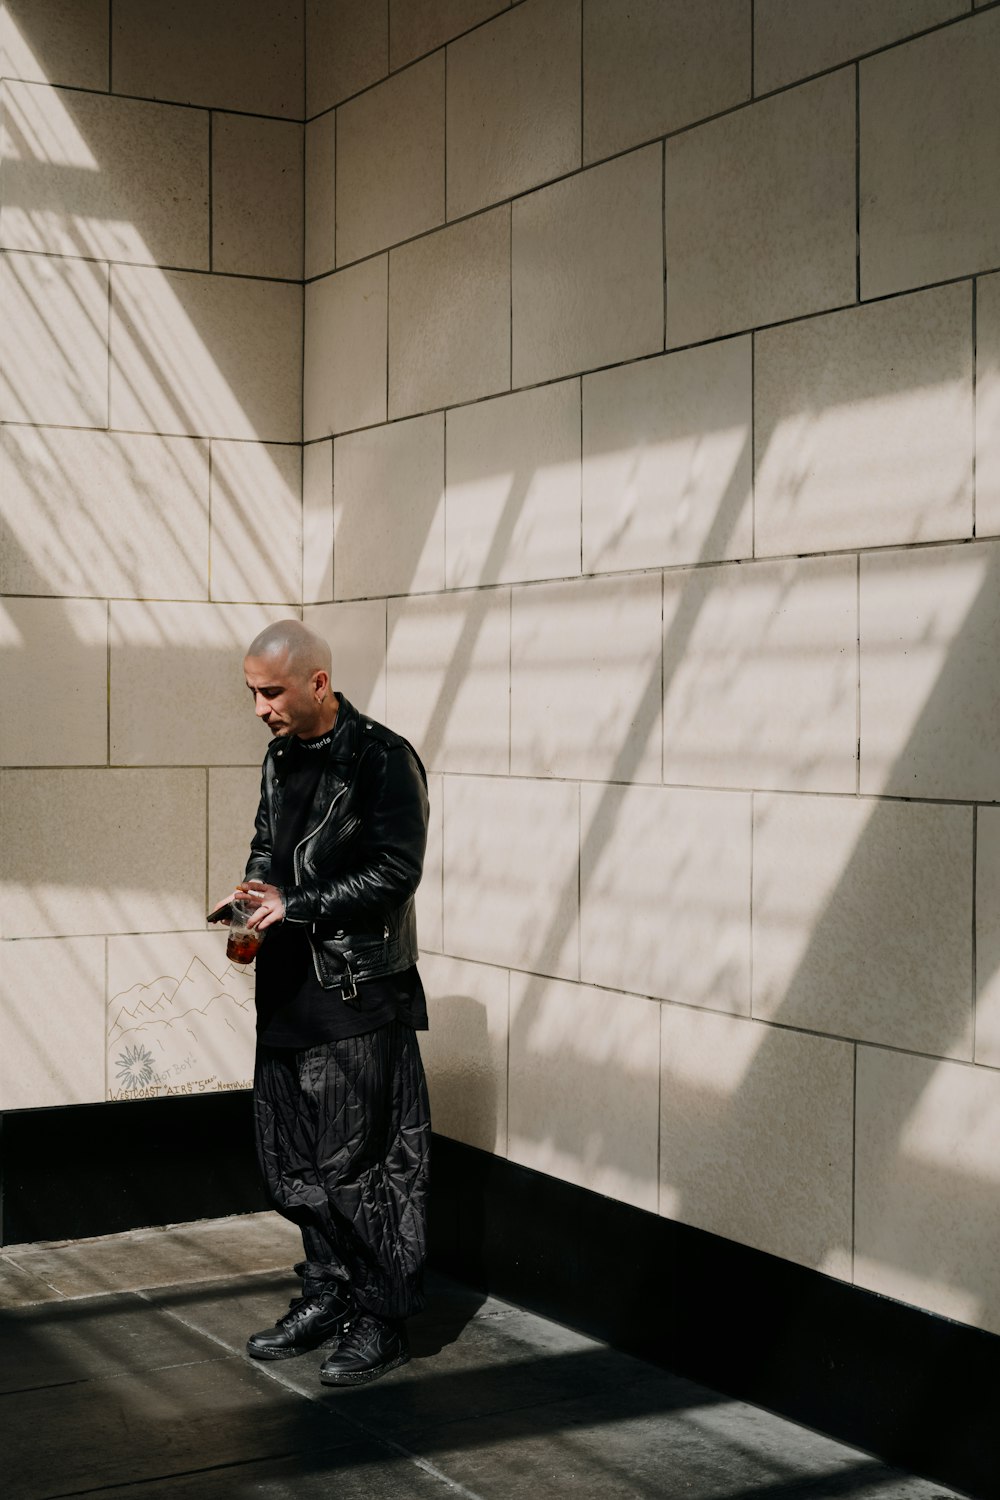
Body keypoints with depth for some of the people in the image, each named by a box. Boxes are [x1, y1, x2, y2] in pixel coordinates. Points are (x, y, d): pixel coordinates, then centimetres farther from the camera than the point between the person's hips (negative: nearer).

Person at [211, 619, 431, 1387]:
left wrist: (297, 907, -19)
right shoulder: (282, 756, 13)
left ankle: (382, 1320, 10)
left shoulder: (382, 759, -11)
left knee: (359, 1162, -3)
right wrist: (252, 895, 4)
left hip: (360, 994, -8)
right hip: (289, 988, 8)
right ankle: (329, 1294, 28)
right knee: (290, 1157, 13)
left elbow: (396, 870, -15)